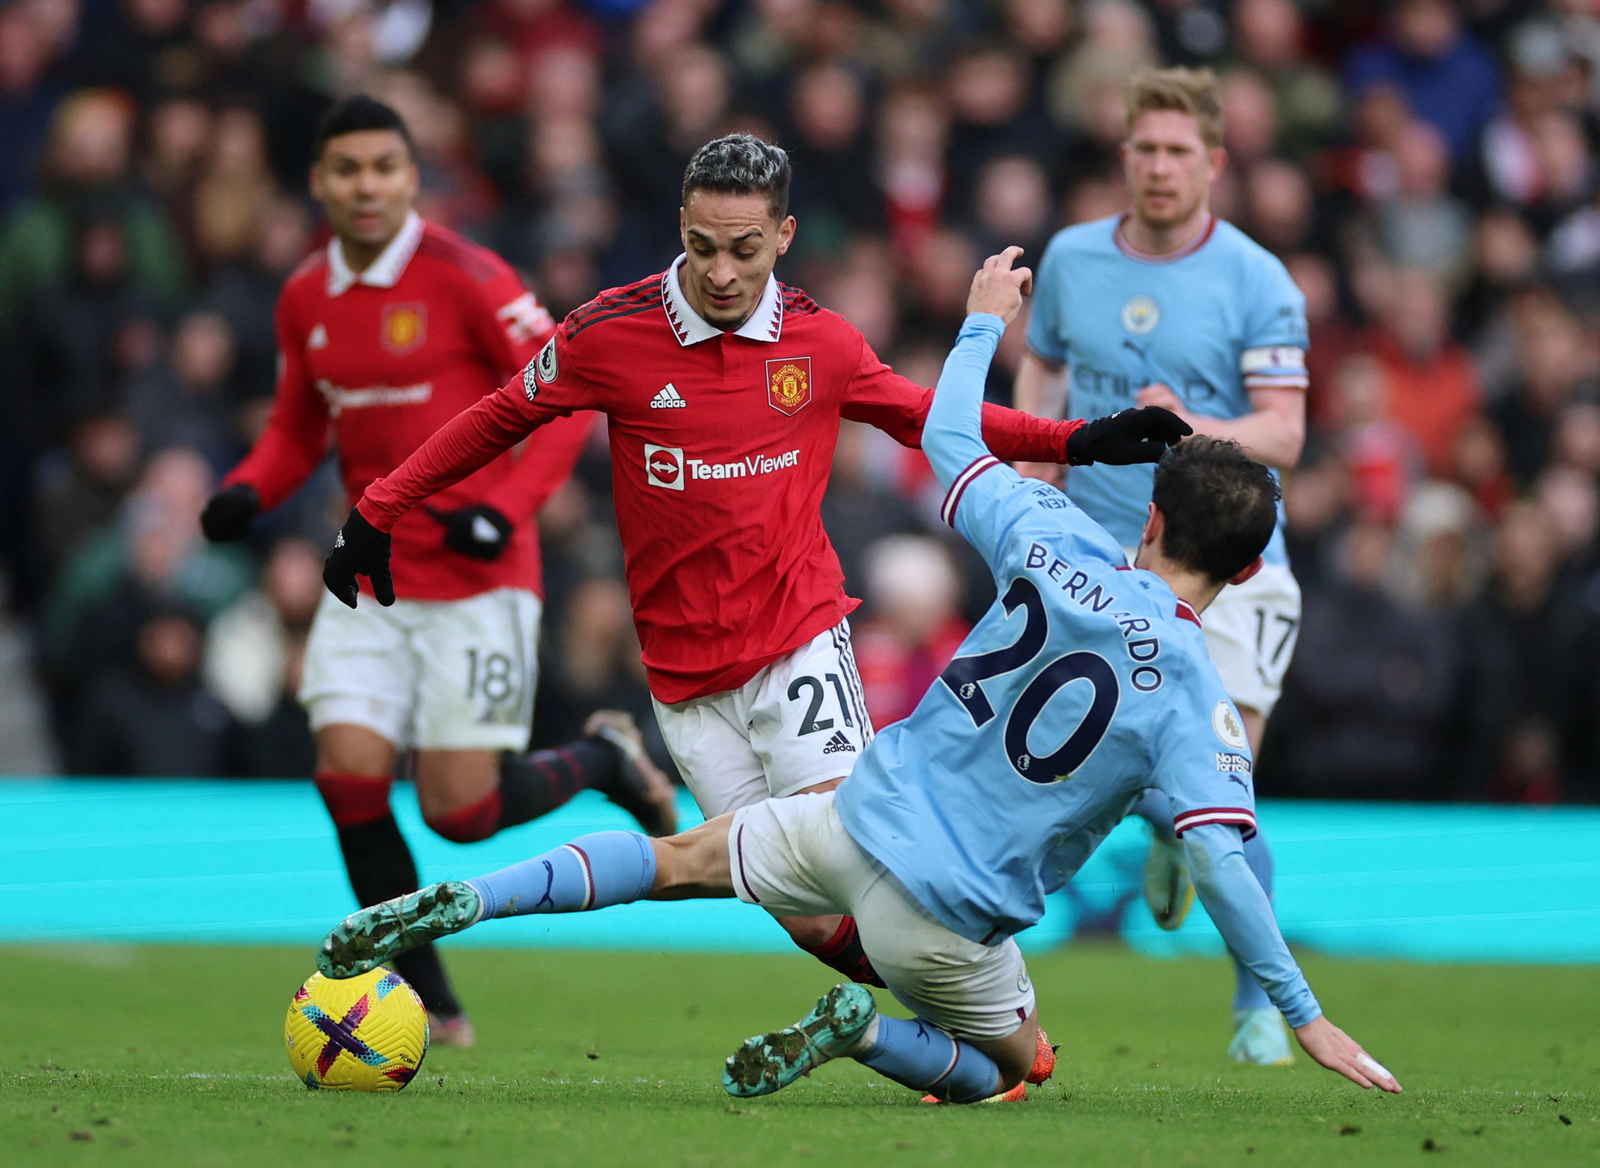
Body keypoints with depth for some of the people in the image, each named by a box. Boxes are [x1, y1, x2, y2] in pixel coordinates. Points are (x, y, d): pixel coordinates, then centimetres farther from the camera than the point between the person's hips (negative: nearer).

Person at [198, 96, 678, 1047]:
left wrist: (505, 509, -23)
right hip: (372, 574, 5)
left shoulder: (465, 278, -12)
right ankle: (430, 1007, 3)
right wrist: (249, 491, -1)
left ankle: (606, 761, 25)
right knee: (349, 775, -11)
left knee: (462, 810, -7)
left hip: (477, 577, -5)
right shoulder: (306, 300, 6)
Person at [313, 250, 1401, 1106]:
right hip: (950, 914, -3)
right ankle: (865, 1029, -6)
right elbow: (1220, 862, -24)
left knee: (683, 859, 24)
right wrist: (1305, 1015, -18)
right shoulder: (1195, 700, -19)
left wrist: (986, 323, 27)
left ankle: (455, 903, 7)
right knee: (1010, 1065, 24)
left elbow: (949, 441, 9)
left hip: (862, 818, 3)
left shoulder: (1055, 544, -7)